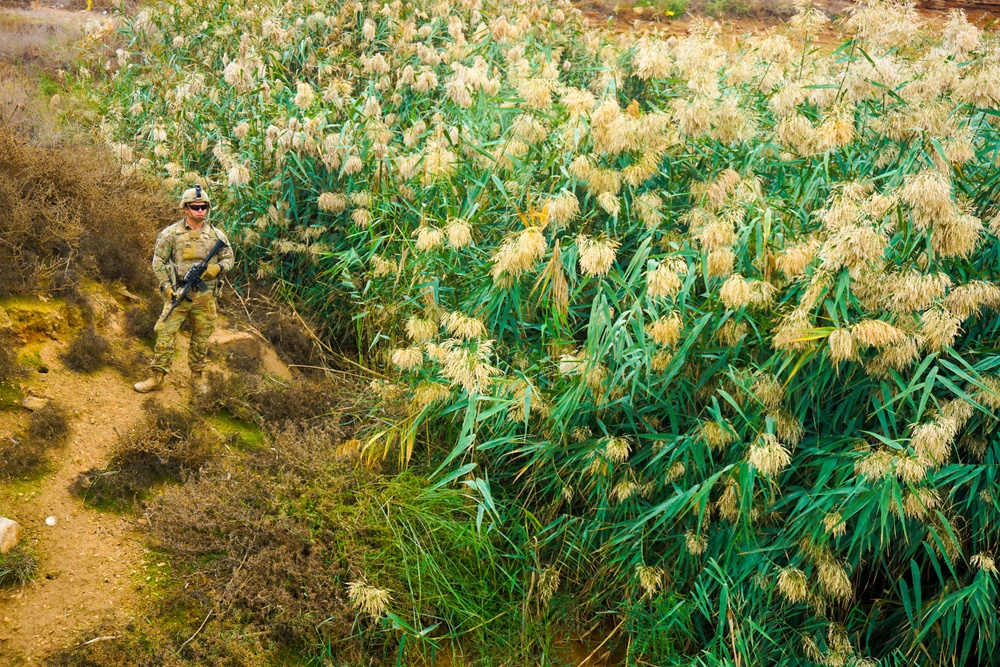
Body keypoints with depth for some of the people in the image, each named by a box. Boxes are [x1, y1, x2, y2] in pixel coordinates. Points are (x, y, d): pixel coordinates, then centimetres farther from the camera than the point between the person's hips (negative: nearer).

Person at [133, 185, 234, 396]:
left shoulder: (216, 235, 5)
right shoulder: (171, 233, 0)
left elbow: (228, 259, 11)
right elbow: (158, 261, 3)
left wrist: (217, 268, -11)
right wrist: (166, 286, -6)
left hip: (205, 296, 2)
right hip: (177, 293, -1)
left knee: (201, 337, 9)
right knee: (165, 333, -4)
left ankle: (198, 375, 23)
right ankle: (157, 376, 3)